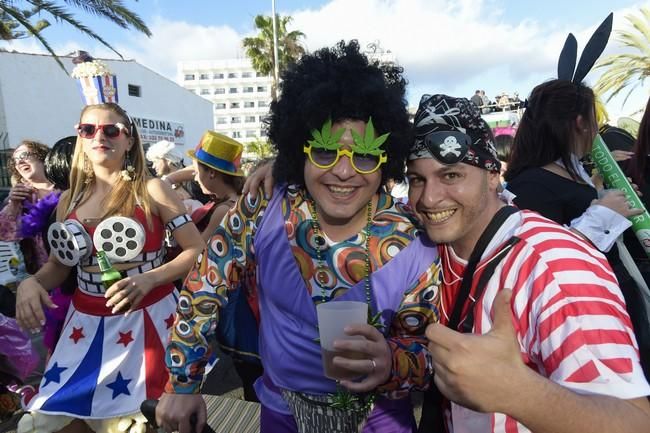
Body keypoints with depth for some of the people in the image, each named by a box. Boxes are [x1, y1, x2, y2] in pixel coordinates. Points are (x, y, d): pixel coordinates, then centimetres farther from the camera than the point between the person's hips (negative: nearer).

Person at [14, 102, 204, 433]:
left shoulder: (151, 190, -7)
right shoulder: (69, 200, 7)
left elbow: (197, 251, -11)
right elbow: (58, 265, 13)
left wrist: (148, 280, -23)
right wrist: (30, 283, -7)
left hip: (146, 321, -4)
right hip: (85, 325, 5)